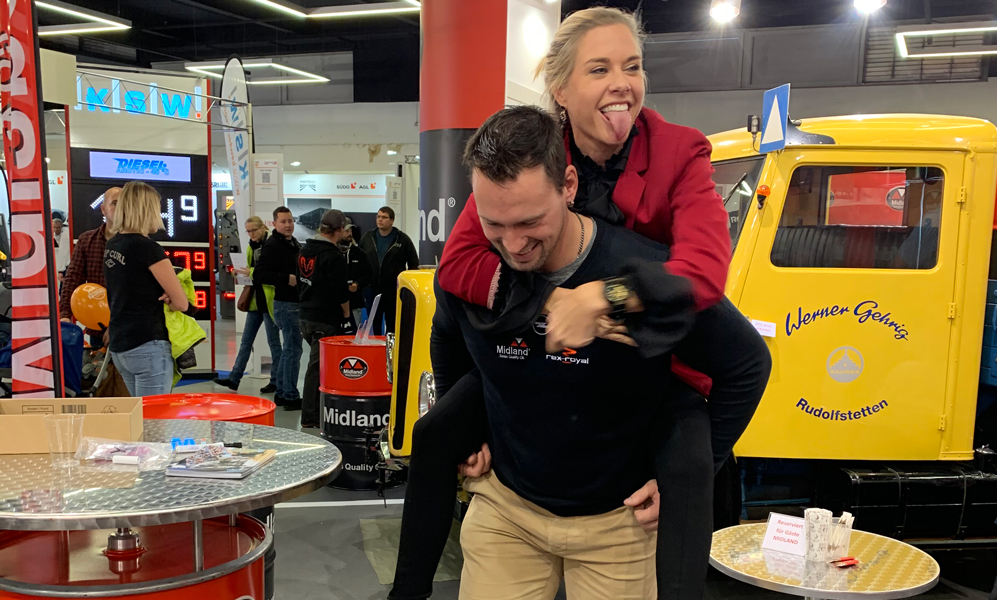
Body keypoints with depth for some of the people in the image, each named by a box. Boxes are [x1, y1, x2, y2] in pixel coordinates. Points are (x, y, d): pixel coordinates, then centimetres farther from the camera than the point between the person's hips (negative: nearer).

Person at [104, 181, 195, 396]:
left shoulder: (112, 245, 9)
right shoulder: (147, 247, -15)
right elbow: (181, 303, -12)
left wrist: (159, 297, 0)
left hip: (119, 345, 9)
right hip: (147, 346, -9)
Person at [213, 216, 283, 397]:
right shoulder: (251, 247, 12)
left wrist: (252, 273, -22)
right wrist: (245, 273, 3)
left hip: (270, 301, -8)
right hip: (255, 300, 8)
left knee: (273, 341, 2)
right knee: (246, 340, 10)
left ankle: (275, 381, 12)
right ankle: (234, 378, 15)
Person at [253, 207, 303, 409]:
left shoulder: (294, 244, 16)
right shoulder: (272, 245, -12)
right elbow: (259, 274, -20)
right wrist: (287, 279, -25)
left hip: (295, 303, 10)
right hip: (286, 303, -10)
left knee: (289, 348, 15)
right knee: (293, 348, -6)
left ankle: (281, 393, 25)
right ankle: (290, 397, 2)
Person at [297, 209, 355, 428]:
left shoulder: (305, 250, 11)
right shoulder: (333, 256, -17)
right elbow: (341, 292, -18)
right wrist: (347, 316, -7)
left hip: (306, 317, 9)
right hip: (326, 321, -9)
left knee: (317, 362, 18)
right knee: (318, 365, -3)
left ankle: (312, 413, 26)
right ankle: (310, 417, 4)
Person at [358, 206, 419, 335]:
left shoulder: (402, 239, -1)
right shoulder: (367, 237, 8)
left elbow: (414, 264, 3)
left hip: (394, 291, -3)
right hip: (372, 289, 3)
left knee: (392, 325, 6)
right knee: (374, 325, 9)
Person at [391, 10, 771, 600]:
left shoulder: (681, 153, -17)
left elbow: (704, 269, -32)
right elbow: (456, 262, -22)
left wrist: (601, 297, -47)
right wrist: (553, 299, -36)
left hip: (657, 357, -2)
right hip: (541, 349, 2)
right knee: (435, 433, -1)